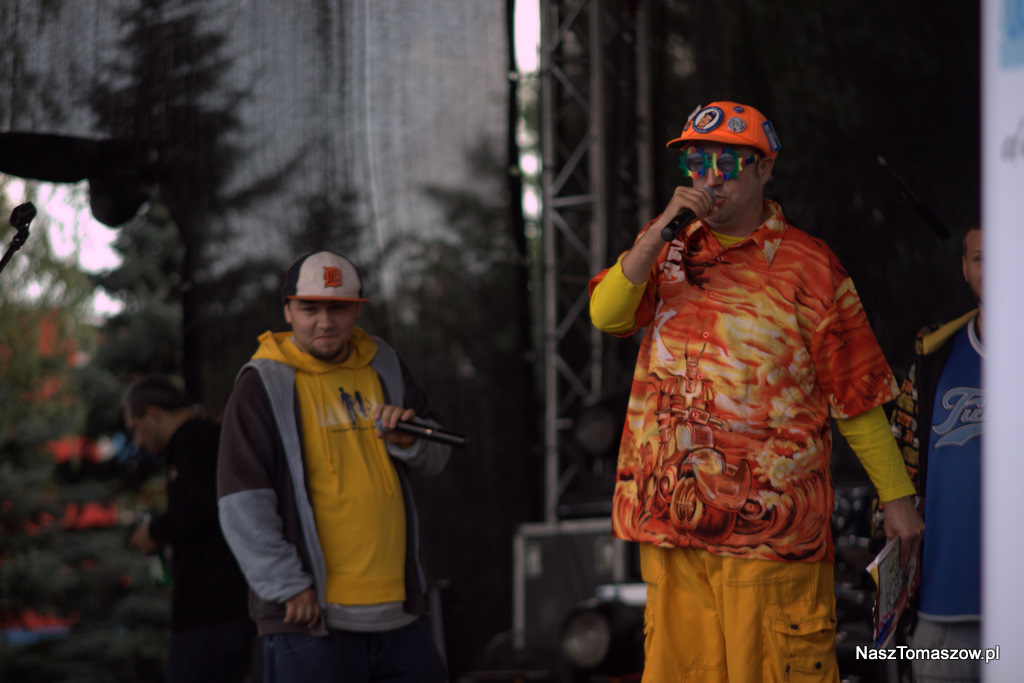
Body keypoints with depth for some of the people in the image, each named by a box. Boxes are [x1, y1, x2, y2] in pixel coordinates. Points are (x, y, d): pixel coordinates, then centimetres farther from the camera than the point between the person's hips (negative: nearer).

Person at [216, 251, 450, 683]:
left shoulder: (384, 368, 13)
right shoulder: (263, 386, -4)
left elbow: (436, 455, 21)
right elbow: (242, 504, -9)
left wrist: (408, 440, -3)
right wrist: (289, 587, -13)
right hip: (309, 615, -5)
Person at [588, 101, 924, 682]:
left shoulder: (808, 267, 0)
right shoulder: (665, 249, 13)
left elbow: (857, 395, 1)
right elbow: (607, 315, -4)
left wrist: (897, 497, 1)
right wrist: (661, 232, -14)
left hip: (769, 523, -4)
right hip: (670, 516, 4)